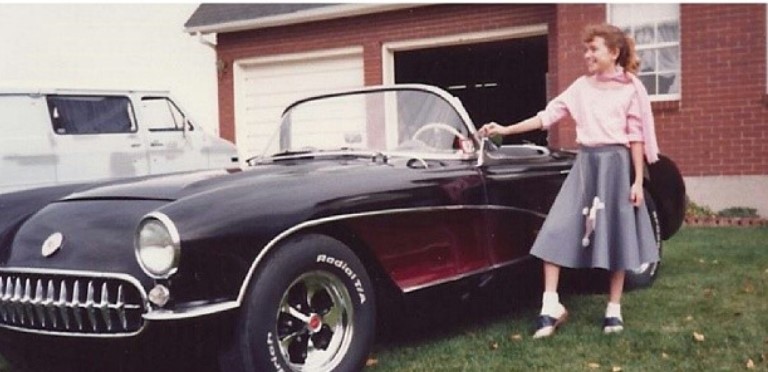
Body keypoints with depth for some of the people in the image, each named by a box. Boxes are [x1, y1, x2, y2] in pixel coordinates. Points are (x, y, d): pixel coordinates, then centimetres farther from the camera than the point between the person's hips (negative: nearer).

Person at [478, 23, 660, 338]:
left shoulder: (631, 88, -2)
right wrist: (506, 130, 3)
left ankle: (614, 309, 16)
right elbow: (549, 114, 8)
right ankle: (551, 306, -3)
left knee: (616, 236, 3)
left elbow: (637, 137, -3)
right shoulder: (581, 86, 9)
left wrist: (638, 181, -6)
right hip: (585, 163, 4)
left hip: (616, 163, -3)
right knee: (556, 230, -7)